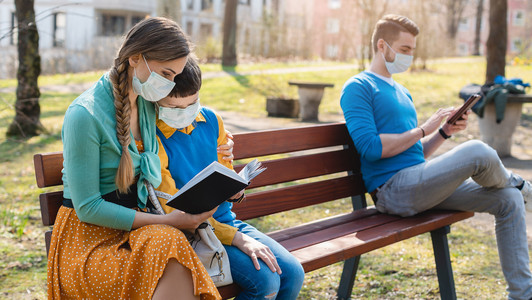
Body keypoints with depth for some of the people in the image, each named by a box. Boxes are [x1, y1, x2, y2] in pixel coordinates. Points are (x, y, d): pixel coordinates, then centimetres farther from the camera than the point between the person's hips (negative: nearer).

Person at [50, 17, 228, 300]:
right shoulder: (84, 115, -17)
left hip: (136, 225, 6)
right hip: (89, 237, -6)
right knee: (170, 244, -34)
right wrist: (166, 221, -18)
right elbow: (87, 208, -16)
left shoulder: (146, 104, 6)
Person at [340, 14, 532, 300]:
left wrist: (444, 132, 6)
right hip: (392, 189, -9)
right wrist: (423, 129, -10)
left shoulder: (402, 93, 24)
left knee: (509, 200, 0)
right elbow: (371, 148, -17)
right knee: (478, 152, -26)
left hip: (419, 185, 9)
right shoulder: (358, 88, -4)